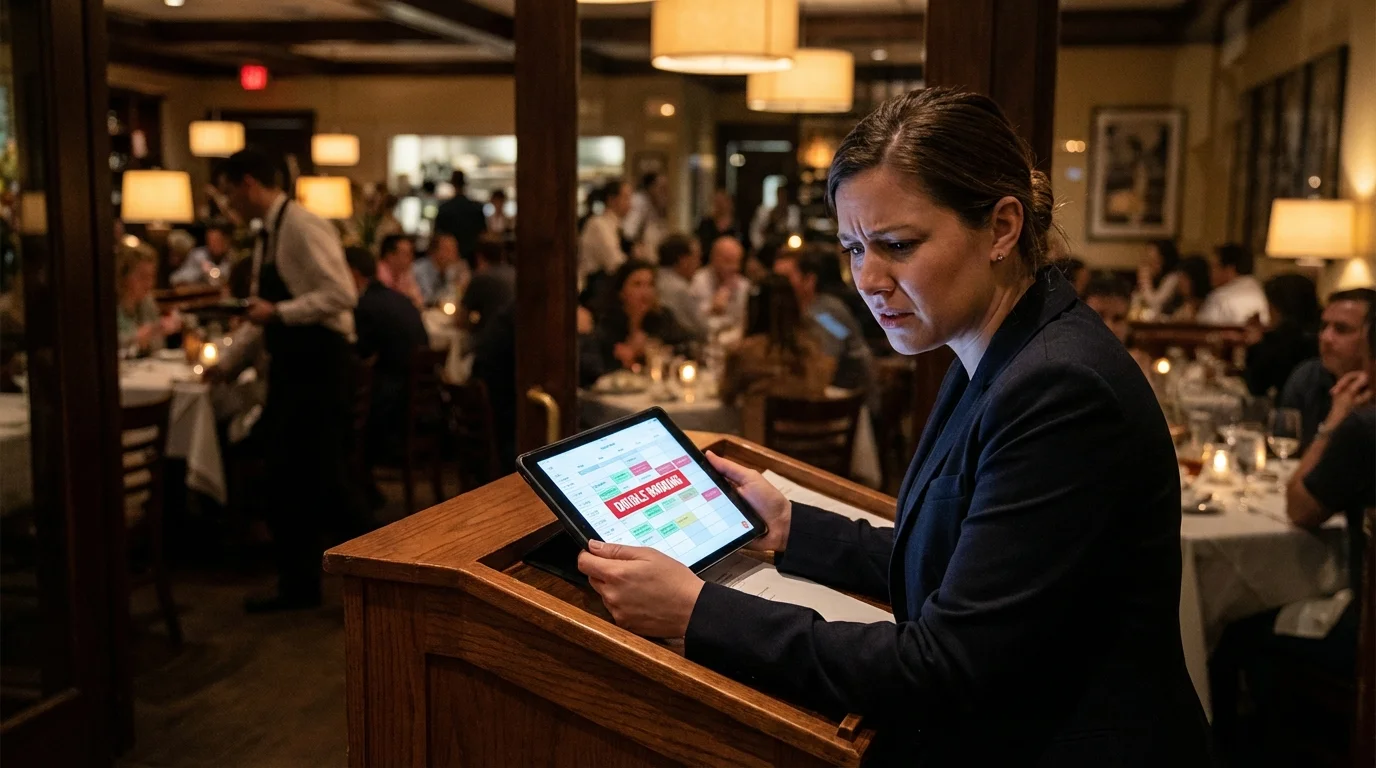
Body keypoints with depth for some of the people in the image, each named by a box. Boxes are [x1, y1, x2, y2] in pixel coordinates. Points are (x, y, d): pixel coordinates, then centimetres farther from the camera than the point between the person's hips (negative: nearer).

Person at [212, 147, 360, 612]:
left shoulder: (303, 227, -14)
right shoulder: (267, 237, 15)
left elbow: (342, 294, -23)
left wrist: (279, 312, -22)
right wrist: (227, 364, 23)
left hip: (321, 365, -9)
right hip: (291, 366, 9)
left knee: (324, 480, -6)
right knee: (287, 480, 11)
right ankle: (298, 586, 21)